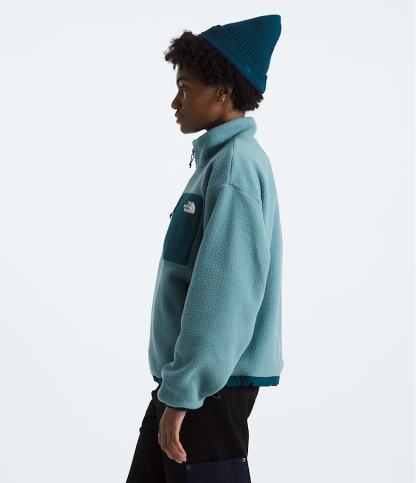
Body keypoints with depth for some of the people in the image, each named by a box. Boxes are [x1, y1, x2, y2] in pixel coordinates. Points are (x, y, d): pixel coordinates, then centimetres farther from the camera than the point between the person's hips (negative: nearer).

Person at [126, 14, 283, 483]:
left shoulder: (236, 165, -17)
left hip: (208, 383, -9)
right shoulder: (220, 159, 13)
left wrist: (183, 392, -22)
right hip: (184, 376, 9)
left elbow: (222, 290, -23)